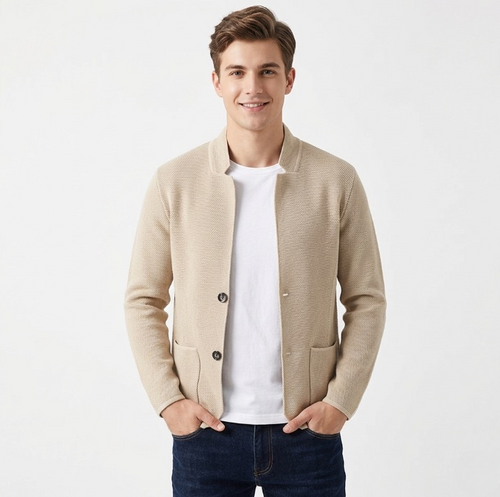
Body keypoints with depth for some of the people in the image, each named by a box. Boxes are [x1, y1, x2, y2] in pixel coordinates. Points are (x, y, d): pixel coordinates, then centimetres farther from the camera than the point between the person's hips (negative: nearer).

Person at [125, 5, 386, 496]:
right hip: (204, 432, 0)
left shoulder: (336, 181, -2)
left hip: (307, 433, 0)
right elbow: (143, 300, 4)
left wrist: (341, 399, -4)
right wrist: (167, 399, -3)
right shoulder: (175, 181, -1)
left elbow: (367, 300, 3)